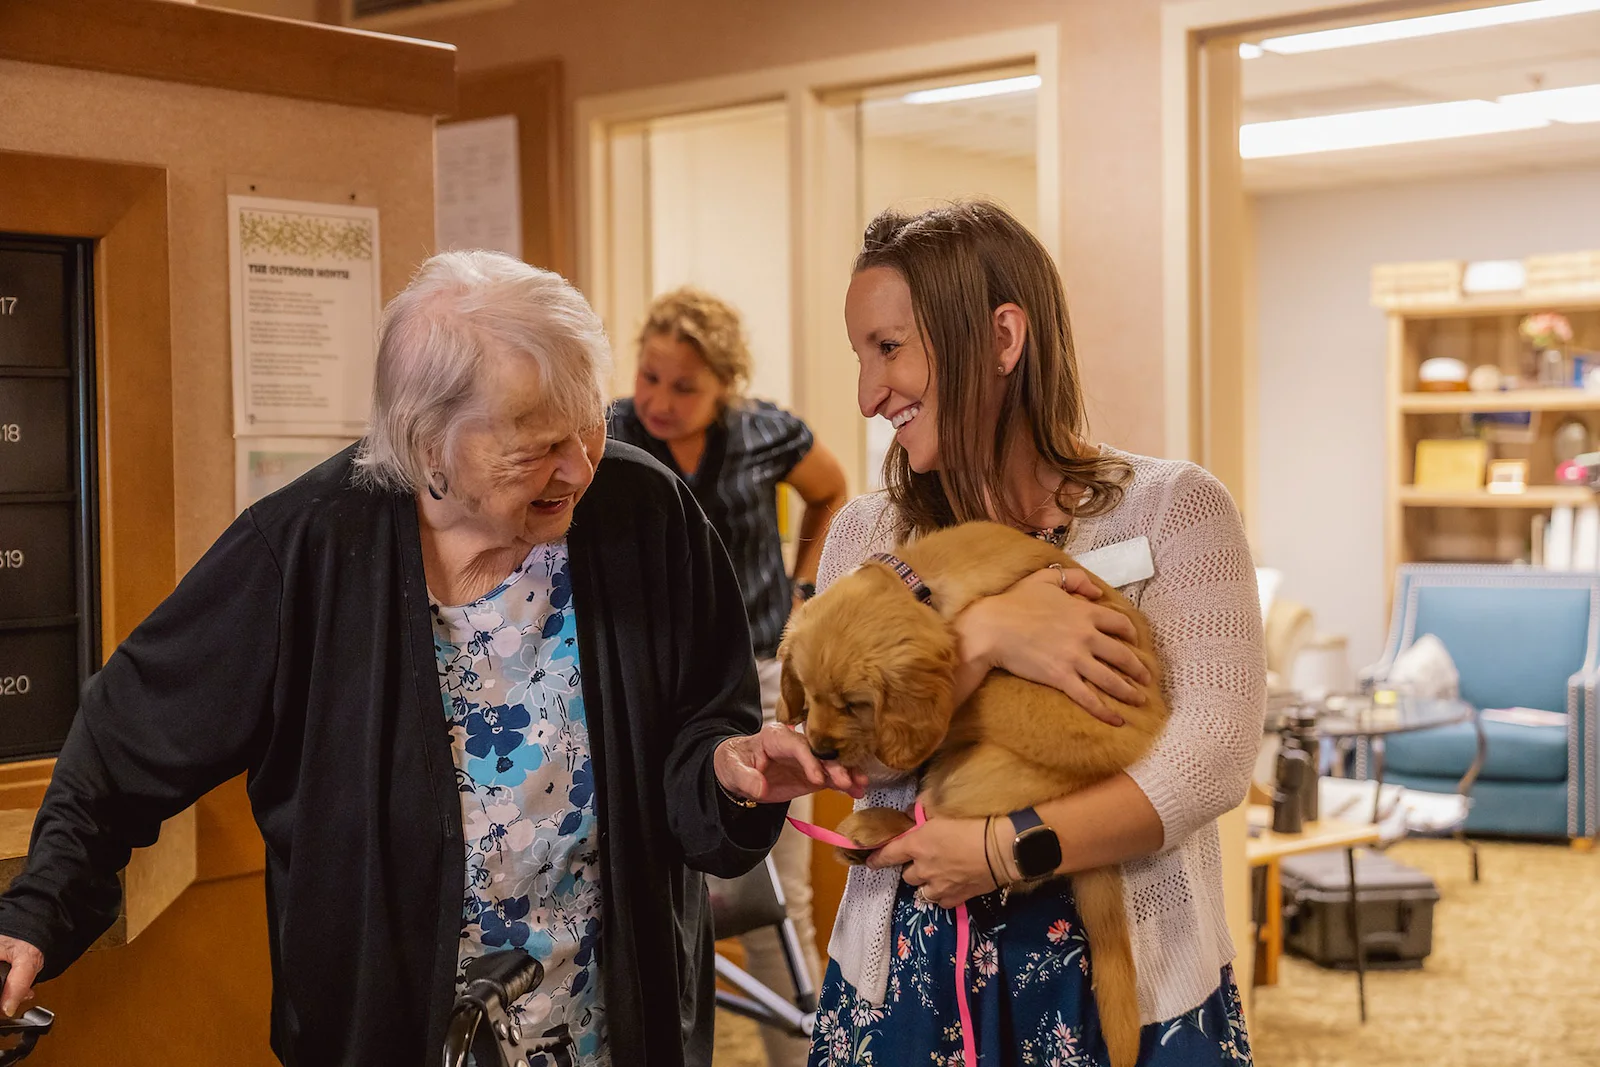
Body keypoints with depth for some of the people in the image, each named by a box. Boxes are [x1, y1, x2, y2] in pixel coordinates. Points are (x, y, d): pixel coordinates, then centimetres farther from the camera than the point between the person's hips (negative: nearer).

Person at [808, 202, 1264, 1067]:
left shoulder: (1170, 509, -6)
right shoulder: (867, 536, 3)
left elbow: (1213, 756, -15)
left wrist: (1003, 852, -21)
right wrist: (981, 638, -23)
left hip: (1124, 978, -2)